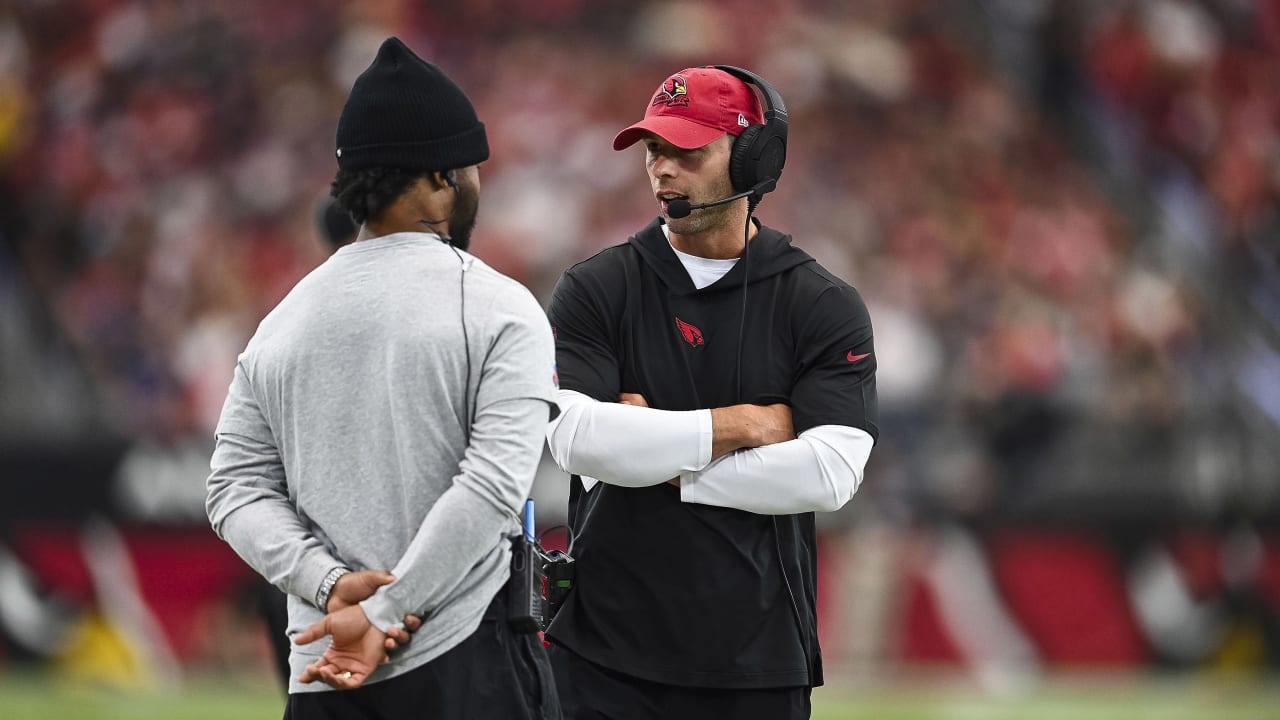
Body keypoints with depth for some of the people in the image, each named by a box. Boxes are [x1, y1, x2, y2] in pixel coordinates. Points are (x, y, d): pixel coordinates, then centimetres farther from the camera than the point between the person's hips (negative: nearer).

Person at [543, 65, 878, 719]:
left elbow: (831, 473, -11)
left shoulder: (825, 308, 2)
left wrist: (660, 462, -10)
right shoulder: (595, 290, 4)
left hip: (759, 659, 0)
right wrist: (745, 424, -10)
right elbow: (574, 438, -13)